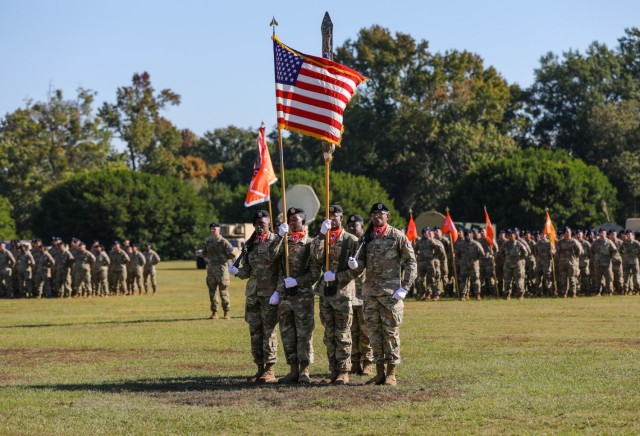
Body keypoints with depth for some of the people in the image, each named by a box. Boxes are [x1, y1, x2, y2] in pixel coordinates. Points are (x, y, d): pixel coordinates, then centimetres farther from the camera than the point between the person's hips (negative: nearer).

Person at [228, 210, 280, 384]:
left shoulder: (276, 241, -5)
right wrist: (236, 271, -10)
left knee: (269, 331, -5)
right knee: (255, 332, 7)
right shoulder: (250, 244, 12)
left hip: (270, 293, -6)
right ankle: (260, 368, 14)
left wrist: (278, 291, -15)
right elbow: (247, 270, 11)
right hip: (252, 292, 6)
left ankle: (270, 369, -2)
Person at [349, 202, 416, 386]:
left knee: (391, 332, -2)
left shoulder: (398, 236, -4)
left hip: (390, 293, -5)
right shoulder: (367, 238, 11)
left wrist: (404, 288, -11)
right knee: (374, 331, 7)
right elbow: (363, 260, 16)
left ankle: (391, 373, 3)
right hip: (370, 291, 5)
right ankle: (379, 372, 14)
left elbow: (411, 263, -3)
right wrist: (355, 264, -9)